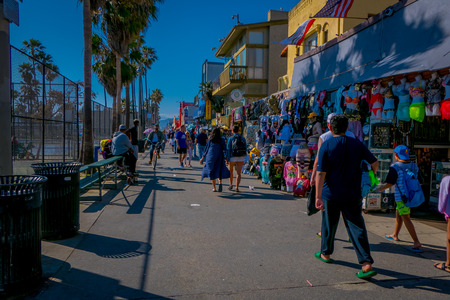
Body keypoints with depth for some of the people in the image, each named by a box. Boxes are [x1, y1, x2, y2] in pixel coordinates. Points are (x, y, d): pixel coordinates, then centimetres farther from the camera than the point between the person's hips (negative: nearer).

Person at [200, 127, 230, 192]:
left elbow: (207, 149, 4)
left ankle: (214, 187, 5)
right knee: (219, 171, 9)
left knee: (212, 172, 7)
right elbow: (225, 149, -3)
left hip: (211, 157, 0)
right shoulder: (221, 140, 0)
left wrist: (202, 158, 12)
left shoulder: (210, 140, 0)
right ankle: (220, 182, -18)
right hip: (219, 157, 0)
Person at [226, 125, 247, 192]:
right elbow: (245, 148, 7)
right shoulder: (243, 138, 4)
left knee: (230, 171, 19)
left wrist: (228, 159, -6)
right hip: (241, 157, 2)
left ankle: (231, 185, 27)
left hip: (232, 157, -2)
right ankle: (237, 187, -5)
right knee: (238, 173, 2)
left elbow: (228, 149, -9)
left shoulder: (231, 139, -5)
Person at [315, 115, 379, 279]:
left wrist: (318, 197, -16)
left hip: (331, 194, -2)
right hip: (353, 195, 2)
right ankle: (367, 263, -6)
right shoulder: (357, 144, 1)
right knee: (357, 227, 3)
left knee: (329, 224, 16)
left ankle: (326, 253, 33)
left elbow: (321, 173, -15)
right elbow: (374, 163, 5)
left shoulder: (326, 146, -9)